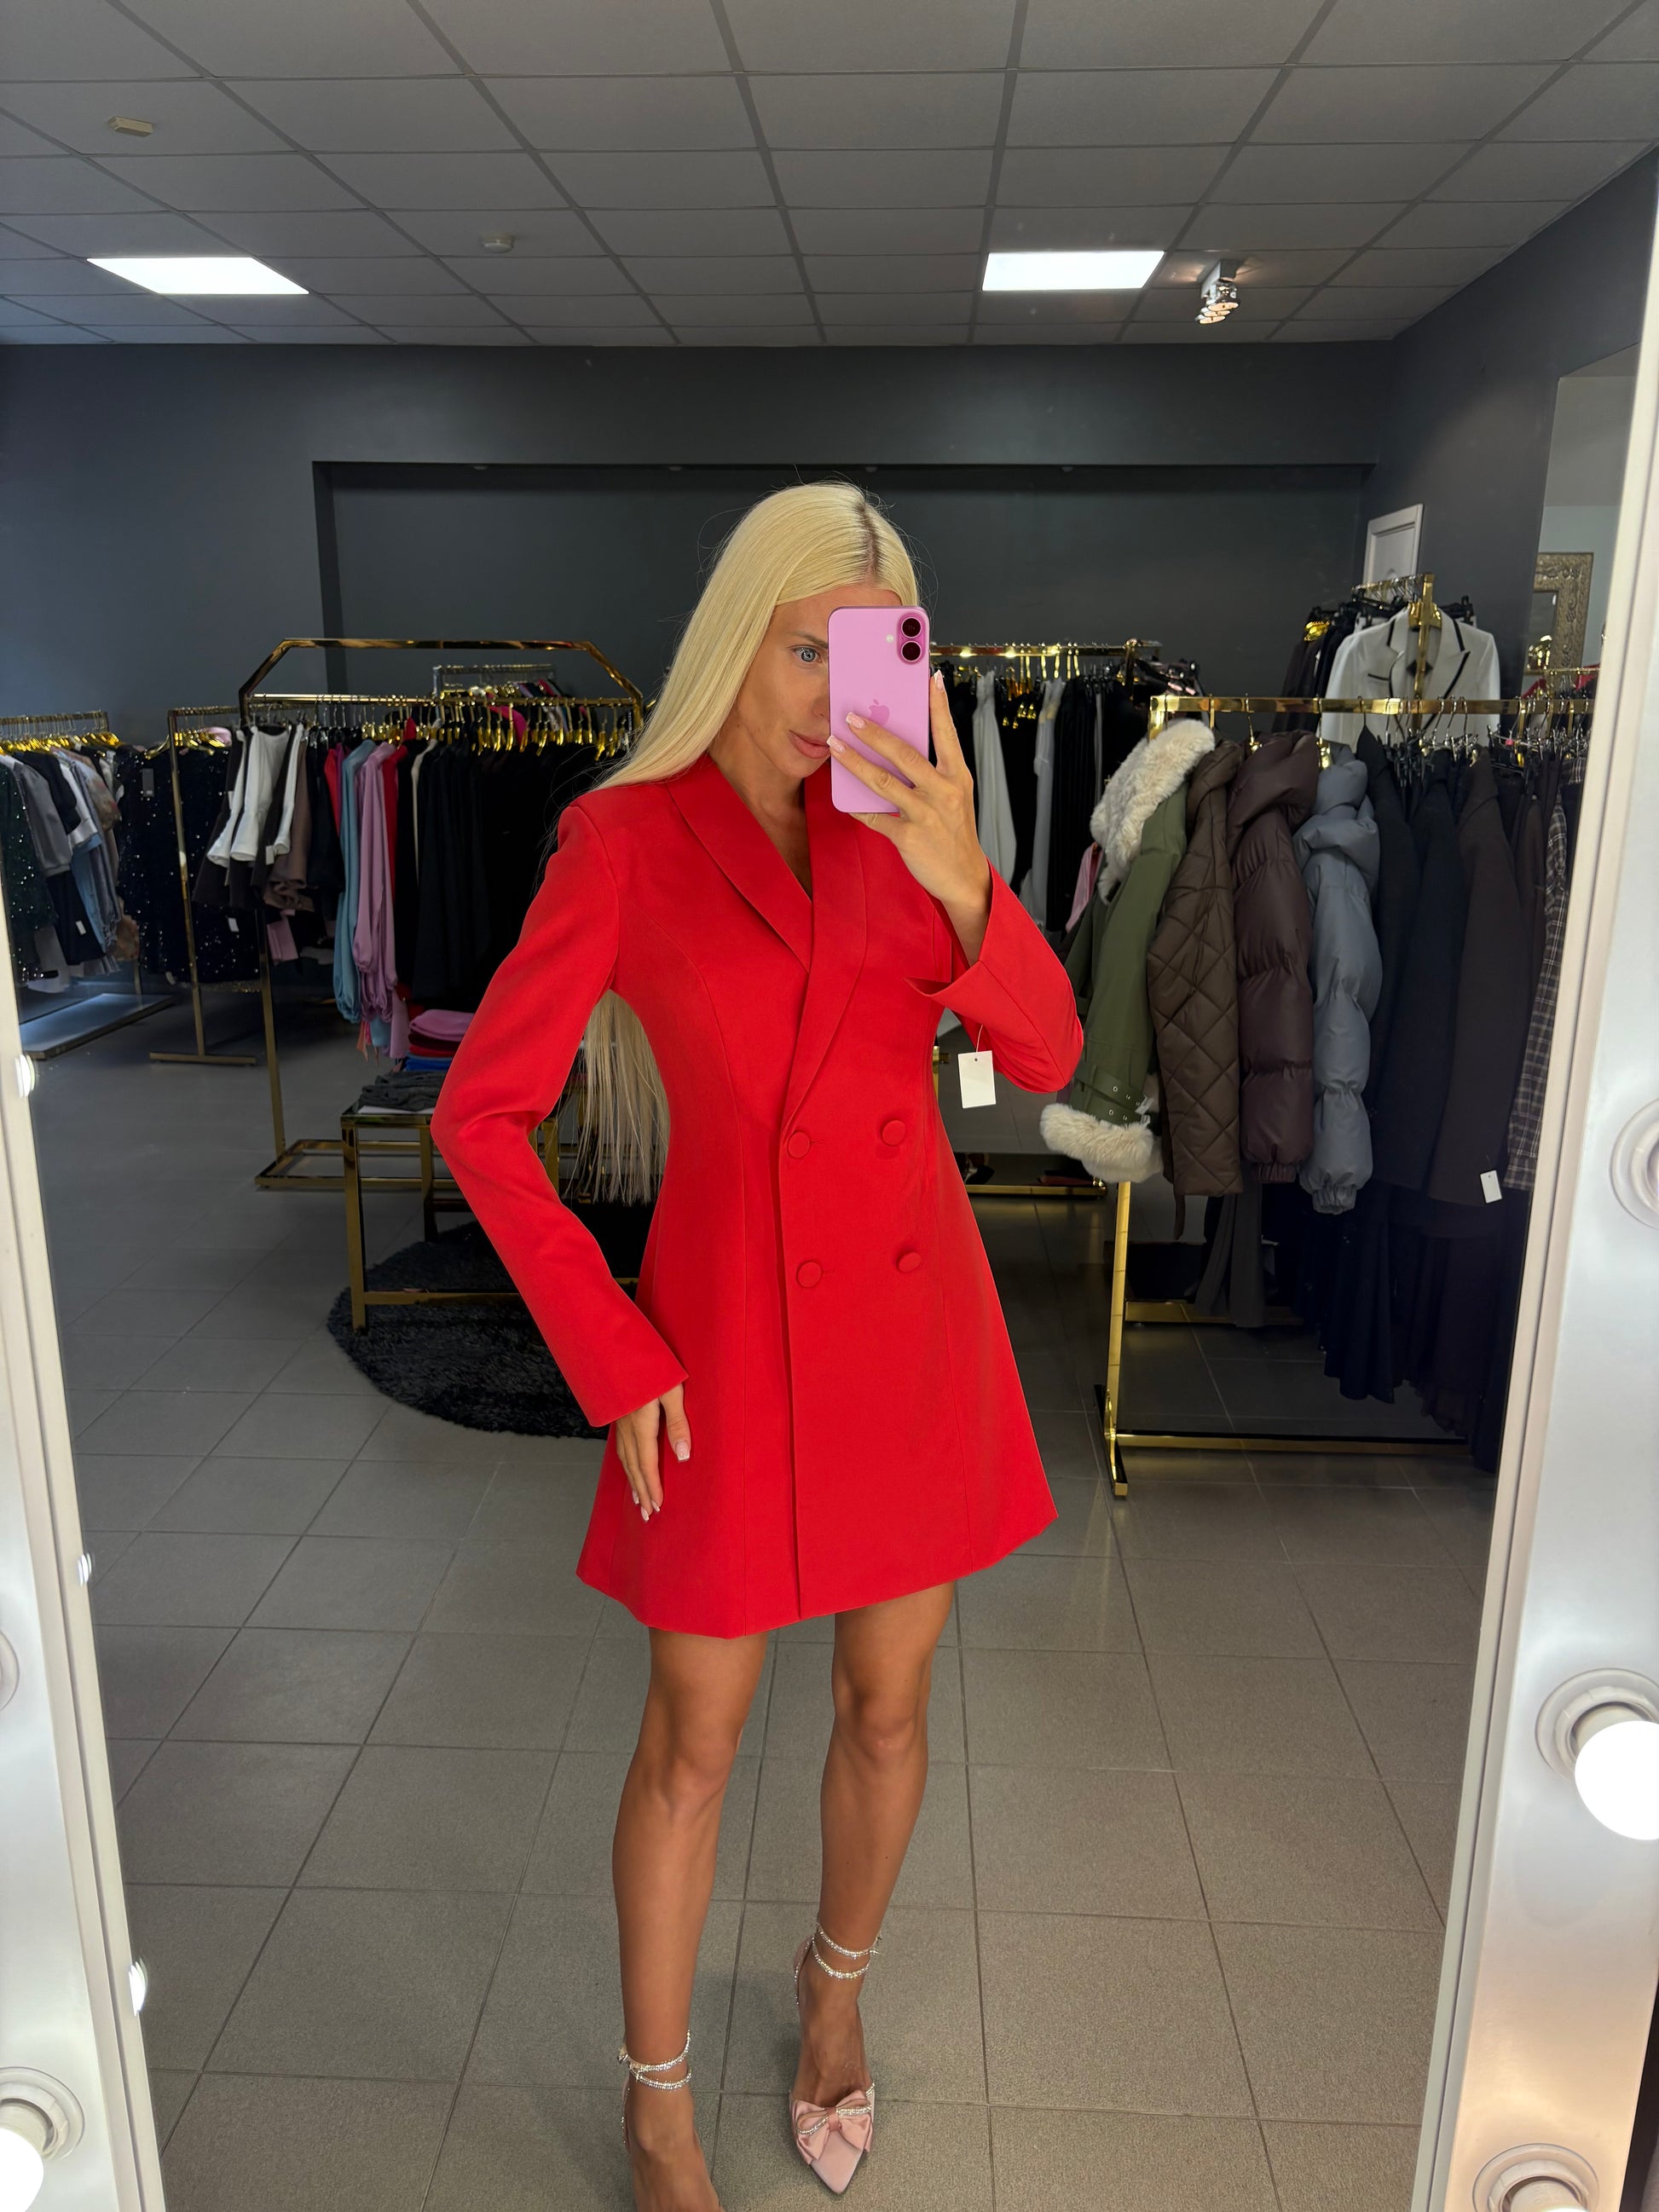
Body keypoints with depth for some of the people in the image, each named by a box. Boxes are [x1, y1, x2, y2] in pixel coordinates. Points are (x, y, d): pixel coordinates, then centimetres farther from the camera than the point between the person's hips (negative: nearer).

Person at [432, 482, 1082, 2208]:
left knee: (888, 1705, 18)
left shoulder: (895, 823, 2)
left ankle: (835, 1985, 48)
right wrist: (612, 1357, -12)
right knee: (693, 1742, 12)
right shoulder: (626, 840, -9)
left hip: (917, 1317, 4)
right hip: (734, 1334, -3)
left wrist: (961, 882, -24)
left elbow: (1044, 1055, -6)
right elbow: (481, 1114, -9)